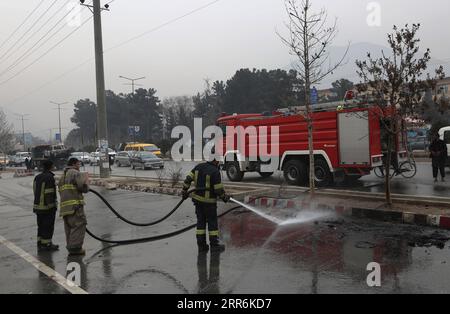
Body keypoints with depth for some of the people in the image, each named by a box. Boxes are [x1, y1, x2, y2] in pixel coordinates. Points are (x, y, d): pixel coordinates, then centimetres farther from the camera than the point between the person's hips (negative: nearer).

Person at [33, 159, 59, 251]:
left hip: (38, 206, 8)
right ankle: (47, 244, 8)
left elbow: (35, 192, 13)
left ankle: (40, 244, 21)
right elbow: (49, 194, -21)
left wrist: (36, 205, 20)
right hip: (48, 207, -8)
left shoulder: (37, 177, 9)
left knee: (41, 226, 15)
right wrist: (52, 206, -18)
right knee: (48, 226, 2)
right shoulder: (50, 178, -17)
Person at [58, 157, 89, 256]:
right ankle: (75, 248, -11)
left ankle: (71, 247, 15)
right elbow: (83, 187, -16)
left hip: (64, 206, 9)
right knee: (79, 225, -7)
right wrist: (86, 188, 7)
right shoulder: (75, 173, -5)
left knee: (69, 227, 13)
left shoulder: (63, 176, 25)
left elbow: (61, 192, 24)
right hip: (74, 204, -9)